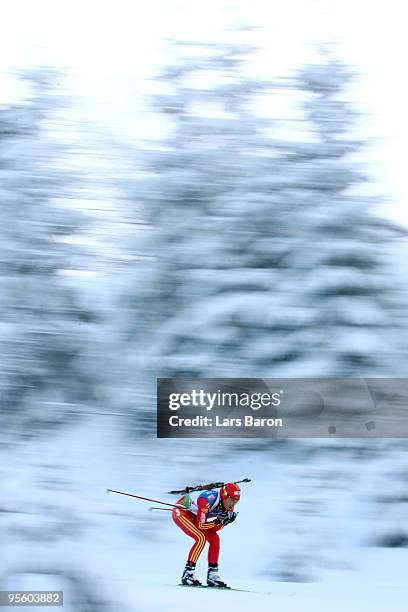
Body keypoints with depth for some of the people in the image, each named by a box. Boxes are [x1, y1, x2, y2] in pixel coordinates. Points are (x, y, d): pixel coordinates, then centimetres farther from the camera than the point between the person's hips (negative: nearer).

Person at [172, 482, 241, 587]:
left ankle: (212, 575, 3)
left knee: (214, 538, -4)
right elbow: (201, 525, -32)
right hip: (180, 512, -8)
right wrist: (219, 521, -34)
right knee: (201, 538, -24)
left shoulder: (228, 506, -12)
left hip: (192, 515, 8)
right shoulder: (208, 500, -36)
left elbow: (215, 528, -6)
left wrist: (226, 520, -23)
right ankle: (188, 573, -19)